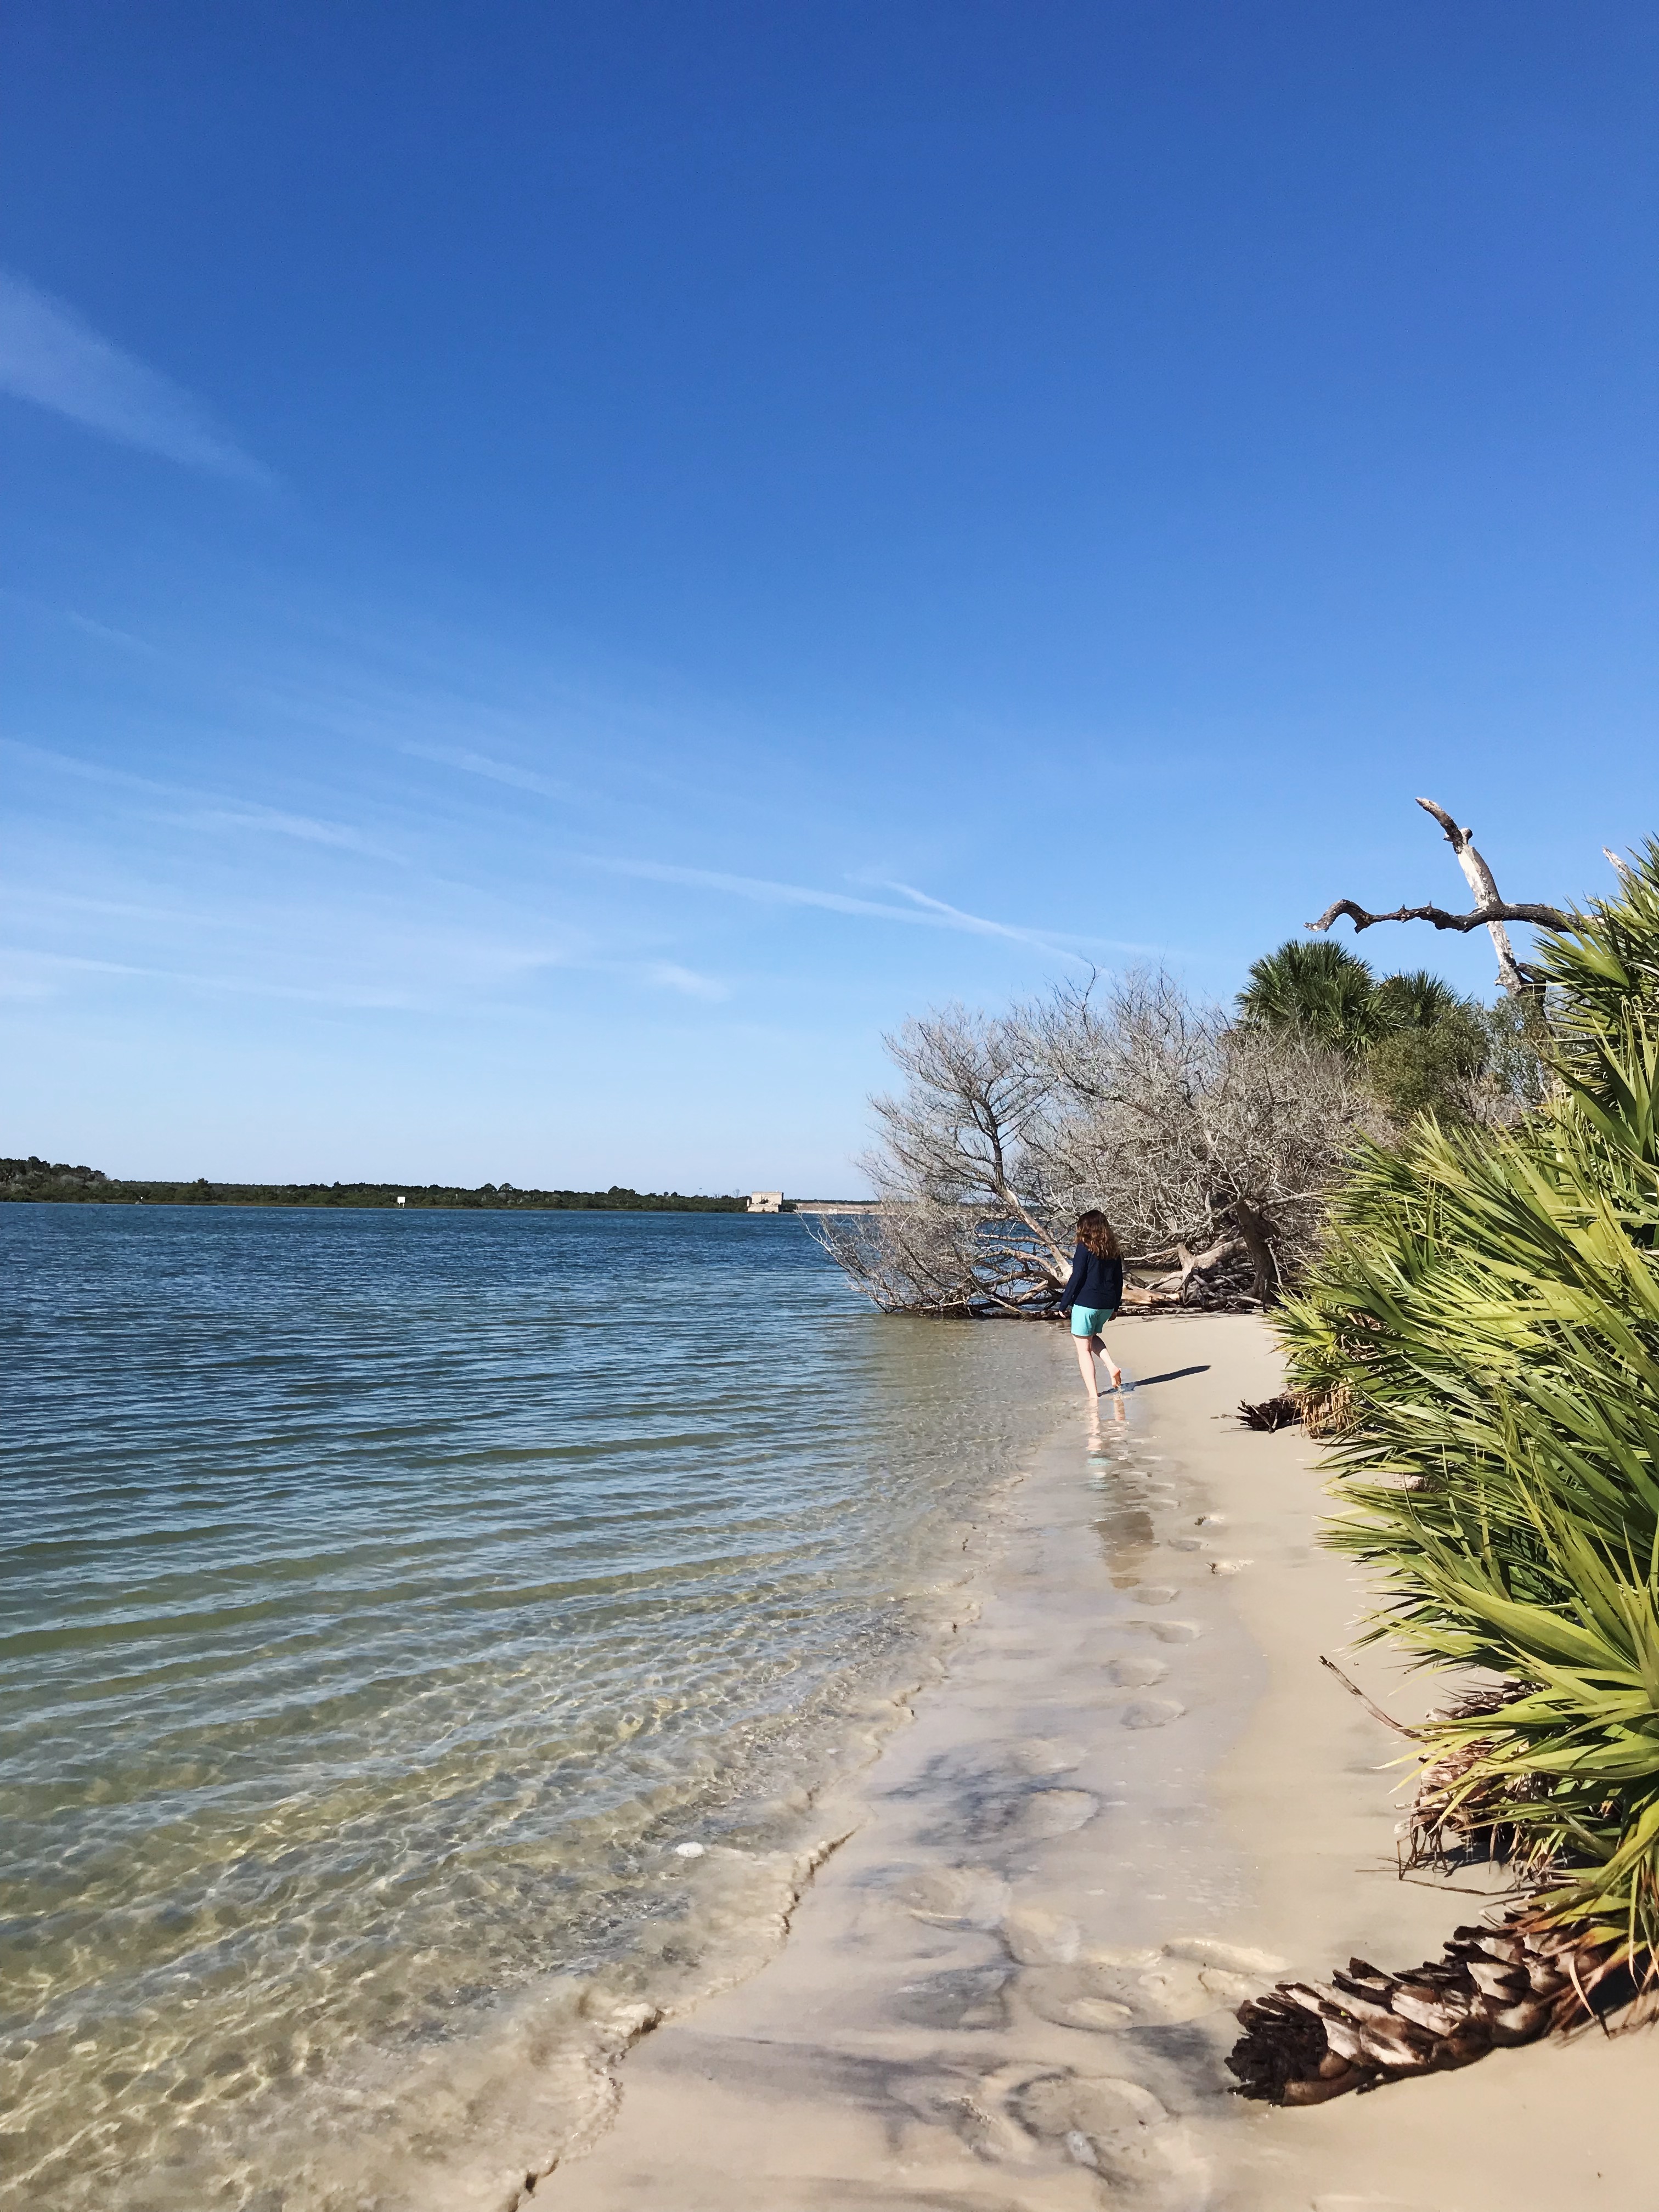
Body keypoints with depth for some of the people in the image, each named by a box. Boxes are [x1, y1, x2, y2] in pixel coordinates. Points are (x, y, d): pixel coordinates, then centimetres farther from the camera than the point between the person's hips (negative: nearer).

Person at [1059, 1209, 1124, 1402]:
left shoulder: (1085, 1248, -10)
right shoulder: (1113, 1250, 8)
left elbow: (1076, 1278, -13)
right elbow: (1119, 1280, 13)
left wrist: (1063, 1304, -5)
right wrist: (1115, 1307, 21)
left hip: (1085, 1303, -7)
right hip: (1107, 1305, 7)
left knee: (1084, 1348, 2)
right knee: (1092, 1337, 29)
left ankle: (1093, 1396, -2)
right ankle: (1112, 1366, 7)